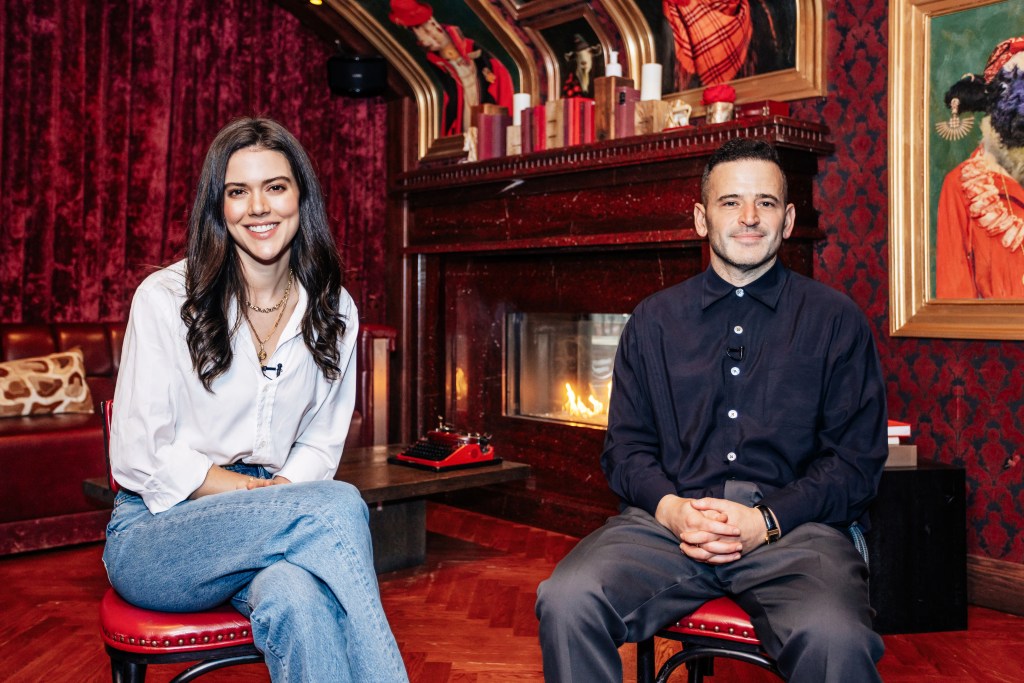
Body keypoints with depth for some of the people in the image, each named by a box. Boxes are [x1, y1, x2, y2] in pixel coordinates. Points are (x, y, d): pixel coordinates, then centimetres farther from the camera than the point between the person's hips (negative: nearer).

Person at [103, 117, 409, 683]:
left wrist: (281, 491, -12)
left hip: (267, 526, 3)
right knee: (337, 505, -32)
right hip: (154, 532, -2)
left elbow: (320, 441, 10)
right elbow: (140, 452, -8)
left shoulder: (334, 311, 7)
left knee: (296, 597, -37)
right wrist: (255, 491, -15)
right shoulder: (166, 298, -5)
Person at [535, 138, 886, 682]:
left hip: (792, 523, -1)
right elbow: (626, 446, 14)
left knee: (836, 639, -35)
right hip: (668, 519, 2)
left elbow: (856, 462, 6)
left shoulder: (835, 318, 11)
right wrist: (671, 508, -8)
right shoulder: (653, 320, 16)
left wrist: (767, 520, -10)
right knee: (566, 600, -26)